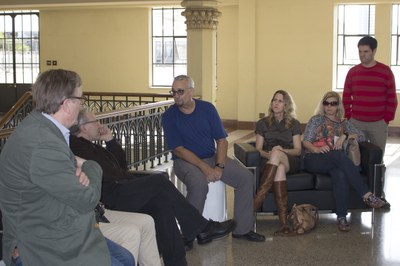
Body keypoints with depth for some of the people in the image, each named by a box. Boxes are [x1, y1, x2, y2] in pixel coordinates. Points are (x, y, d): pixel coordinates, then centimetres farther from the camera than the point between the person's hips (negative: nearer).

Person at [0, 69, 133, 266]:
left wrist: (79, 171, -12)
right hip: (47, 248, -10)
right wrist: (91, 167, -3)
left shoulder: (39, 123, 0)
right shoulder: (43, 145, -30)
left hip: (53, 230, 10)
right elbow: (87, 199, -23)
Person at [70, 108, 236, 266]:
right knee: (159, 181, -15)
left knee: (161, 202, -12)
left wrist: (110, 141, 14)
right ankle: (202, 228, -8)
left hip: (119, 192, 10)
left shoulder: (91, 146, 25)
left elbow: (121, 163, 26)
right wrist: (125, 177, -5)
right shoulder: (76, 146, -8)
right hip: (109, 197, -10)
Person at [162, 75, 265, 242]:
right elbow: (178, 150, -13)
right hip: (186, 160, -4)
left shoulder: (207, 108, 1)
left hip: (212, 157, 4)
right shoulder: (169, 116, -7)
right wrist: (204, 167, -23)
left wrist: (219, 166, -15)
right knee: (199, 184, -36)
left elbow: (222, 140, 0)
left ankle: (242, 229, 0)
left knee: (246, 178, -13)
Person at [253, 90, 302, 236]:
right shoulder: (262, 123, 15)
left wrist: (282, 150, -16)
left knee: (277, 154, -37)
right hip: (269, 161, 0)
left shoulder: (294, 124, 14)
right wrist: (267, 154, -15)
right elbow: (258, 149, 8)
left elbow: (298, 150, 5)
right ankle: (283, 222, -49)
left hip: (290, 162, 0)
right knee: (279, 169, -38)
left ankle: (256, 202, -45)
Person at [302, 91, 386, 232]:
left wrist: (345, 136, -5)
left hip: (336, 161, 2)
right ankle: (366, 194, -40)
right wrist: (316, 149, -17)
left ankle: (341, 217, -38)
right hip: (314, 159, -2)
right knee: (339, 155, -36)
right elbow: (305, 142, 4)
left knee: (340, 174, -37)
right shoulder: (316, 120, 16)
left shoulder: (344, 123, 24)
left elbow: (362, 137, 12)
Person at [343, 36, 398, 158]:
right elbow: (346, 98, 9)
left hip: (378, 123, -2)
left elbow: (392, 98, 0)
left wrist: (387, 119, -4)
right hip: (355, 122, 2)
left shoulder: (385, 71, -2)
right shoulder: (352, 72, 6)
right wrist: (348, 117, 2)